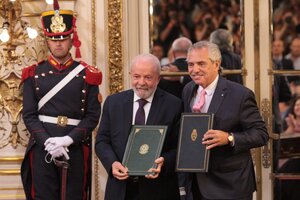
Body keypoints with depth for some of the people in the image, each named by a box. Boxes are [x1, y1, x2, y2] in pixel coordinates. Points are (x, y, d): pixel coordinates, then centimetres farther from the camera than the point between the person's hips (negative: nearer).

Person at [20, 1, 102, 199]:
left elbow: (93, 115, 0)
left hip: (76, 147, 0)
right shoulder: (34, 74, 7)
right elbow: (29, 115, 2)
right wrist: (48, 142, -13)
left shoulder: (87, 74, 5)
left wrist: (68, 140, -13)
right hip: (42, 147, 0)